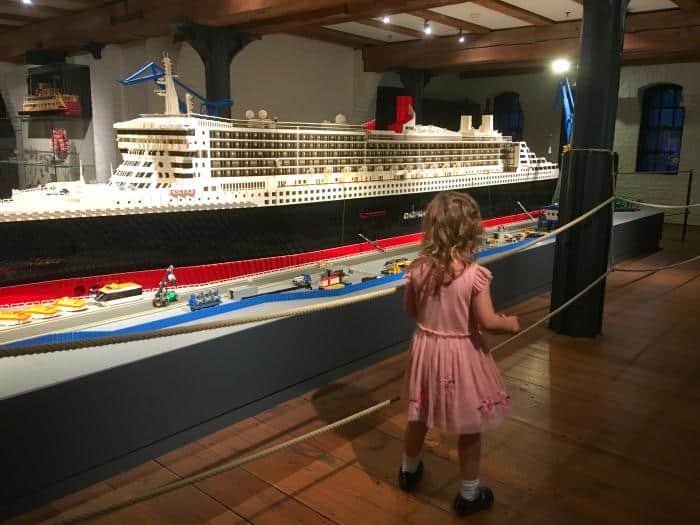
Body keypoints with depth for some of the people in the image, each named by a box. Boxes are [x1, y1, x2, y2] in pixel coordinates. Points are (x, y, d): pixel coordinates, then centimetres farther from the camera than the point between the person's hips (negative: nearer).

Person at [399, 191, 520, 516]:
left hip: (426, 348, 4)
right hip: (461, 353, -4)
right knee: (469, 427, 15)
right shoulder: (475, 274, -22)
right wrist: (510, 324, 1)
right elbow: (487, 322, -20)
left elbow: (410, 310, 2)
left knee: (419, 416, 24)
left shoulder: (418, 269, -10)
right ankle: (469, 493, 31)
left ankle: (409, 470, 47)